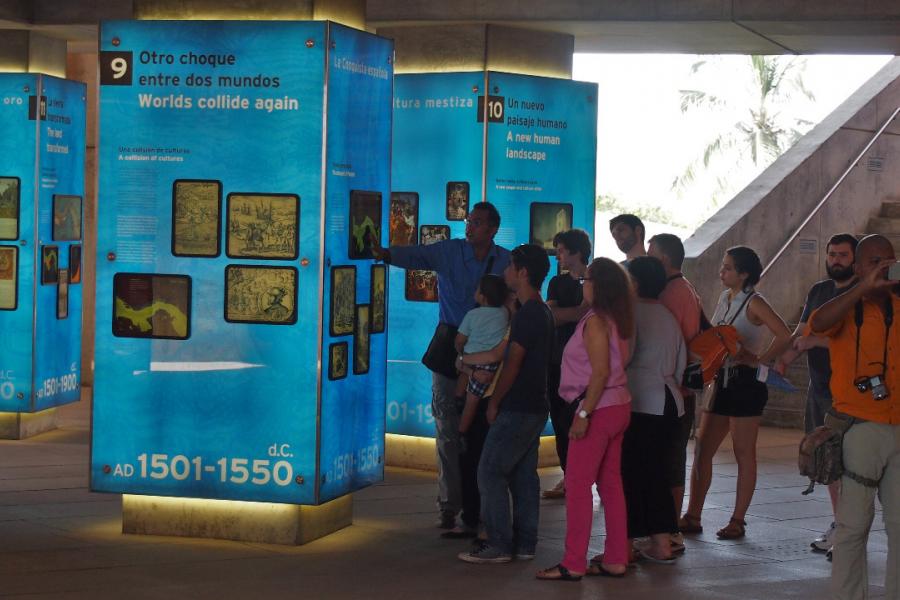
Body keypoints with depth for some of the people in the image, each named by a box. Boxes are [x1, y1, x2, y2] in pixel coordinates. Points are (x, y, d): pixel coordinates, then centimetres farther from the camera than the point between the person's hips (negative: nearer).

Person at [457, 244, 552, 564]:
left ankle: (499, 545, -6)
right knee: (524, 475, 11)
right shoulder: (542, 312, 14)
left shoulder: (527, 313, -17)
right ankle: (524, 543, 14)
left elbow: (513, 363, -18)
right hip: (534, 406, 10)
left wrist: (494, 403, -9)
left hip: (517, 408, -10)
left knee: (491, 472, -6)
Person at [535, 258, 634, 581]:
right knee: (610, 484, 12)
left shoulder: (595, 321, -16)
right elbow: (611, 368, 12)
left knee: (578, 484, -5)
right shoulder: (617, 320, 11)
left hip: (599, 409, -9)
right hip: (618, 407, 9)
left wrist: (584, 413, -22)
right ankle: (615, 560, 15)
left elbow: (601, 372, -22)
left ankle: (573, 563, -4)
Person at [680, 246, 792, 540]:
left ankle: (738, 521, 7)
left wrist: (758, 360, -18)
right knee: (702, 450, 5)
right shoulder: (724, 298, 11)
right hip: (722, 380, 8)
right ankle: (692, 516, 10)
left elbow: (784, 336, -23)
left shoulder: (754, 303, -12)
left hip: (746, 383, -8)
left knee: (744, 454, 1)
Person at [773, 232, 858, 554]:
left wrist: (817, 341, -24)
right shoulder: (818, 291, 16)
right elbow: (800, 333, 15)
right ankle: (840, 524, 19)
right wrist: (783, 359, -2)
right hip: (818, 387, 7)